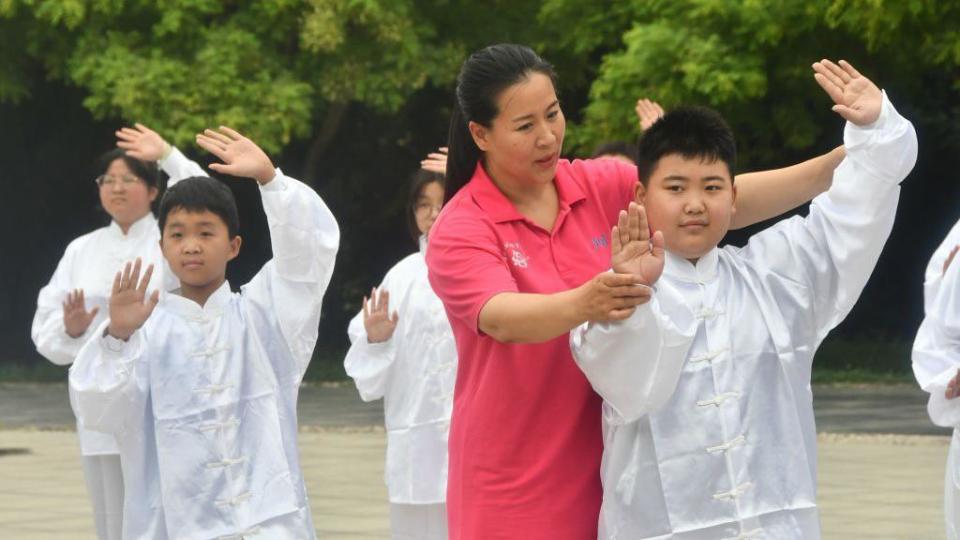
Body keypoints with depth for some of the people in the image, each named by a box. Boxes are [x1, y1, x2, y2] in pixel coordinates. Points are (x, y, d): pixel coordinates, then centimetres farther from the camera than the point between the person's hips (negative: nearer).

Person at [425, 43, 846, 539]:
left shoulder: (605, 187, 1)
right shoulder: (458, 232, -11)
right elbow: (501, 318, -29)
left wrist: (835, 165, -19)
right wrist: (584, 303, -49)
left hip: (611, 471, 3)